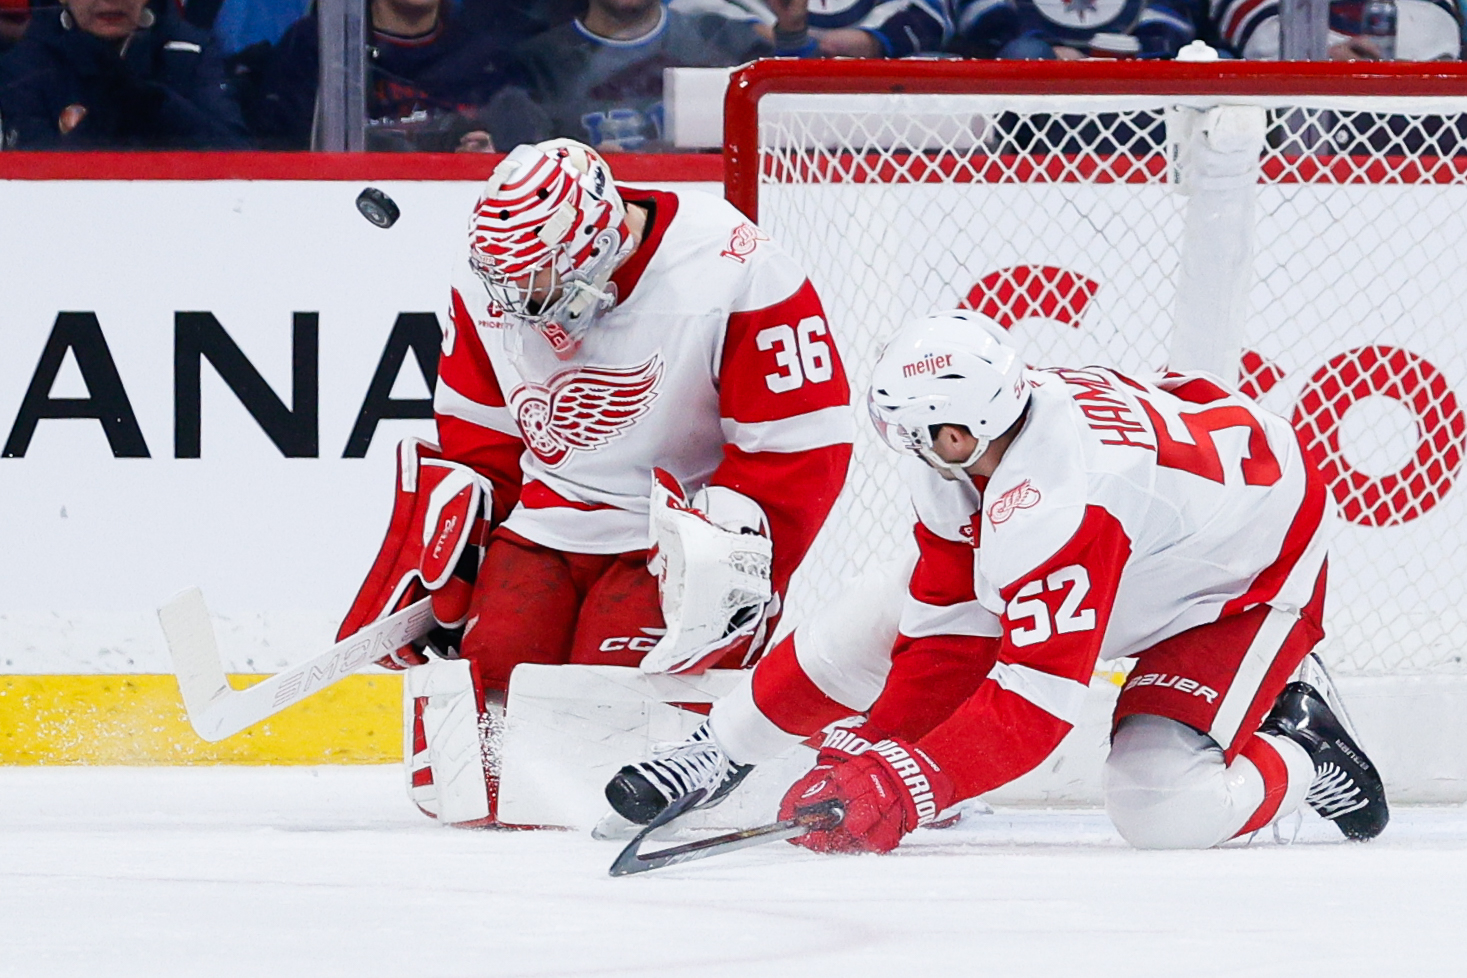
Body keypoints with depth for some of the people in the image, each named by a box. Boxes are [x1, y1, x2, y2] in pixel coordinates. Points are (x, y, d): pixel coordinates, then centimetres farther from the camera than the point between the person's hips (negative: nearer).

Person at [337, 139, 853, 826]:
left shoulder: (734, 276, -21)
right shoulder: (491, 284, -2)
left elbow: (799, 448, -16)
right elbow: (475, 440, 12)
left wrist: (730, 561, -21)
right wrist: (434, 558, 3)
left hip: (674, 536, -5)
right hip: (547, 524, 5)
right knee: (493, 663, -18)